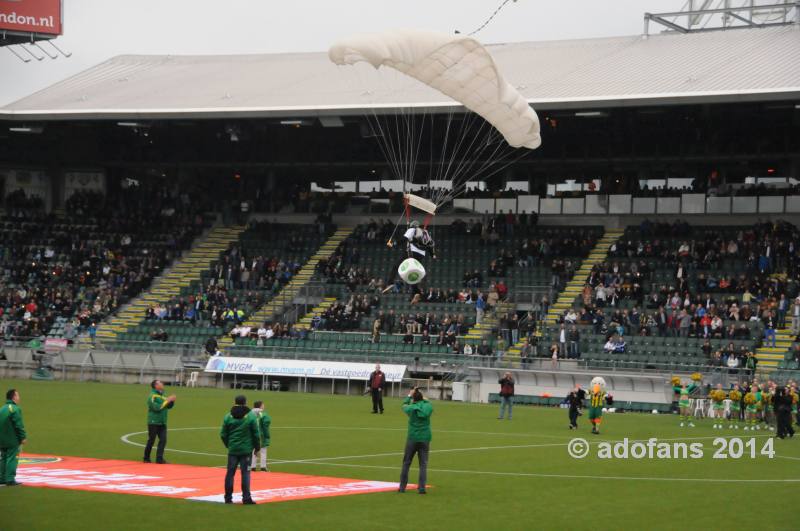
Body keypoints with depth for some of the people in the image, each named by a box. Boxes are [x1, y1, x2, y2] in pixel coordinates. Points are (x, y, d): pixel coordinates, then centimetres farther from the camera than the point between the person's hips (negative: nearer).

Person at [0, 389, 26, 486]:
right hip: (12, 440, -8)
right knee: (12, 459, -5)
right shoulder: (15, 409, -15)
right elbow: (19, 425, -18)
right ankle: (10, 479, -7)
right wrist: (23, 437, -11)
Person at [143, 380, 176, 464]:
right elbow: (156, 407, -22)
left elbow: (169, 406, 16)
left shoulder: (162, 396, 13)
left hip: (162, 423, 7)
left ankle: (159, 459, -2)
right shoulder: (152, 396, -10)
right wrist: (167, 401, -20)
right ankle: (146, 458, 14)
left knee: (163, 440, -4)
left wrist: (172, 401, -3)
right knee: (151, 440, 0)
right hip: (153, 422, -7)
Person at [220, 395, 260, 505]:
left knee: (230, 473, 8)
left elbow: (223, 434, 4)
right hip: (246, 450, -2)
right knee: (245, 473, 0)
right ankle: (246, 498, -3)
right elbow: (256, 434, -3)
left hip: (232, 449, 2)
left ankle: (228, 498, 10)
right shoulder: (251, 417, -7)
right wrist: (257, 447, 10)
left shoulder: (228, 416, 0)